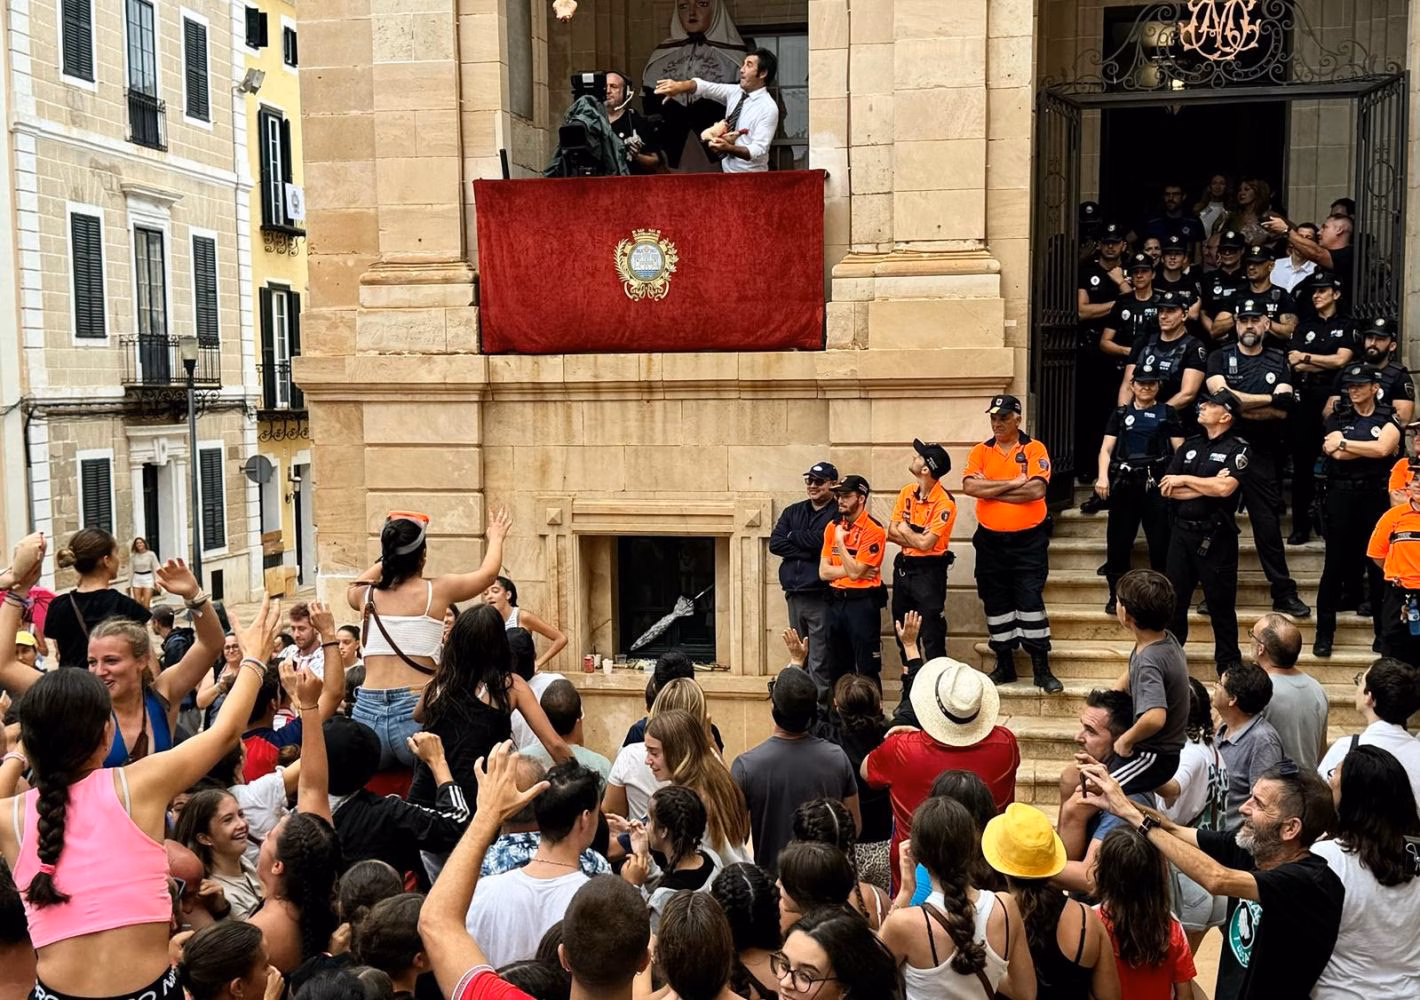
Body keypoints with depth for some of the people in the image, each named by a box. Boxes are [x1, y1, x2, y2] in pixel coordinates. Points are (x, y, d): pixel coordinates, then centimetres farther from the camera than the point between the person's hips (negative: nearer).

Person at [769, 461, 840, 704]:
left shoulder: (838, 514, -3)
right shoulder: (793, 512, 16)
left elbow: (820, 540, -18)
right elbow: (775, 543, 3)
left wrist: (793, 536, 0)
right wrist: (807, 551, -10)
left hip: (820, 595, -6)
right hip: (795, 593, 6)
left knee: (819, 662, -7)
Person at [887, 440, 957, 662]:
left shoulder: (944, 503, -17)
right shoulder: (906, 492, 4)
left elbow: (925, 543, -22)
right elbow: (891, 532, 1)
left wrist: (905, 530, -5)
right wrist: (917, 537, -14)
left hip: (929, 572, -7)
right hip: (903, 567, 7)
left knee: (932, 636, -4)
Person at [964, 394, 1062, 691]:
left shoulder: (1034, 449, -3)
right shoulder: (980, 452, 5)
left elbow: (1036, 490, -19)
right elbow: (969, 486, -13)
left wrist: (991, 489, -12)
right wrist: (1012, 483, -17)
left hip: (1028, 540, -4)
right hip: (990, 540, 4)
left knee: (1031, 601, -5)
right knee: (996, 603, 10)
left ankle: (1042, 669, 2)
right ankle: (1004, 665, 22)